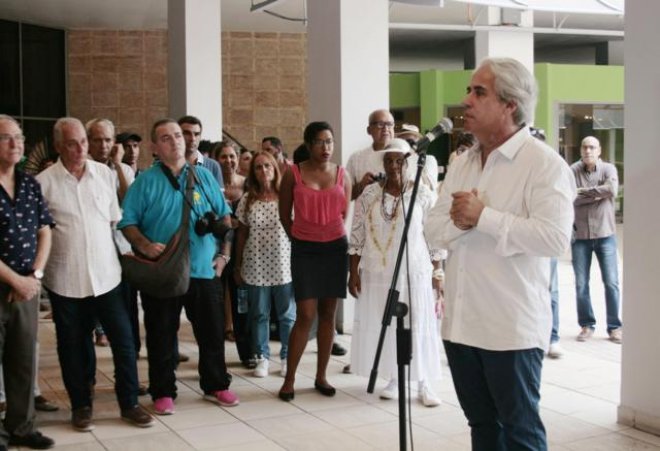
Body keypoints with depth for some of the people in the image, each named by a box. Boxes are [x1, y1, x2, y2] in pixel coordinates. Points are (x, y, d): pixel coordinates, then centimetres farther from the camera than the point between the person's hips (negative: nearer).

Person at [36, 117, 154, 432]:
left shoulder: (104, 173, 2)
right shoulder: (44, 182, -6)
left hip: (106, 274, 2)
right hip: (66, 280, -2)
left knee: (123, 340, 4)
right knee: (73, 346, 10)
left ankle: (129, 403, 18)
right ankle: (81, 406, 25)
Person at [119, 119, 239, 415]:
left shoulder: (204, 176, 8)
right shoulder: (145, 181, -2)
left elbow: (224, 216, 13)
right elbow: (127, 222, -4)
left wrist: (224, 253, 5)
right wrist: (144, 245, -21)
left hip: (204, 269, 3)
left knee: (212, 333, 10)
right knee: (161, 337, 6)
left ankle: (215, 385, 26)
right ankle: (163, 392, 19)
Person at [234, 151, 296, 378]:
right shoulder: (247, 200, 4)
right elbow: (242, 234, 9)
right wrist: (237, 266, 9)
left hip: (284, 266, -1)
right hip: (256, 267, 1)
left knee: (287, 315, 6)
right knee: (259, 315, 8)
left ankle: (287, 358, 19)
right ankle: (262, 357, 20)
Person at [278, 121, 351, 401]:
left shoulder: (342, 175, 4)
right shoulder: (293, 174, -2)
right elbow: (285, 215, 7)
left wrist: (338, 240, 14)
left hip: (335, 248, 3)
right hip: (304, 249, -3)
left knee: (328, 314, 6)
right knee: (305, 315, -9)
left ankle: (321, 376, 16)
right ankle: (289, 378, 1)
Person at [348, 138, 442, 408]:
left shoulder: (423, 194, -3)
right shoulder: (369, 195, 2)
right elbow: (357, 236, 4)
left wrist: (438, 274, -5)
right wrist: (353, 272, 0)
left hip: (414, 273, -2)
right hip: (378, 273, 2)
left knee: (417, 326, 3)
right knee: (383, 326, 6)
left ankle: (423, 384, 12)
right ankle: (393, 379, 19)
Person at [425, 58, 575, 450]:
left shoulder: (544, 164, -11)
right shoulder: (462, 163, 13)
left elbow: (554, 237, -23)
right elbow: (433, 228, 10)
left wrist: (483, 217, -18)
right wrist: (457, 223, -12)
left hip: (512, 328, -7)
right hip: (461, 322, 7)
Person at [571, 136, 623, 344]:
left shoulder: (608, 169, -1)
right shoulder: (573, 171, -2)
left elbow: (612, 190, -20)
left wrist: (584, 191, -13)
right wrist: (596, 194, -14)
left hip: (605, 234, 0)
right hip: (580, 235, 0)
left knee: (611, 282, 2)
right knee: (581, 284, 5)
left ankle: (614, 326, 14)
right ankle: (587, 325, 20)